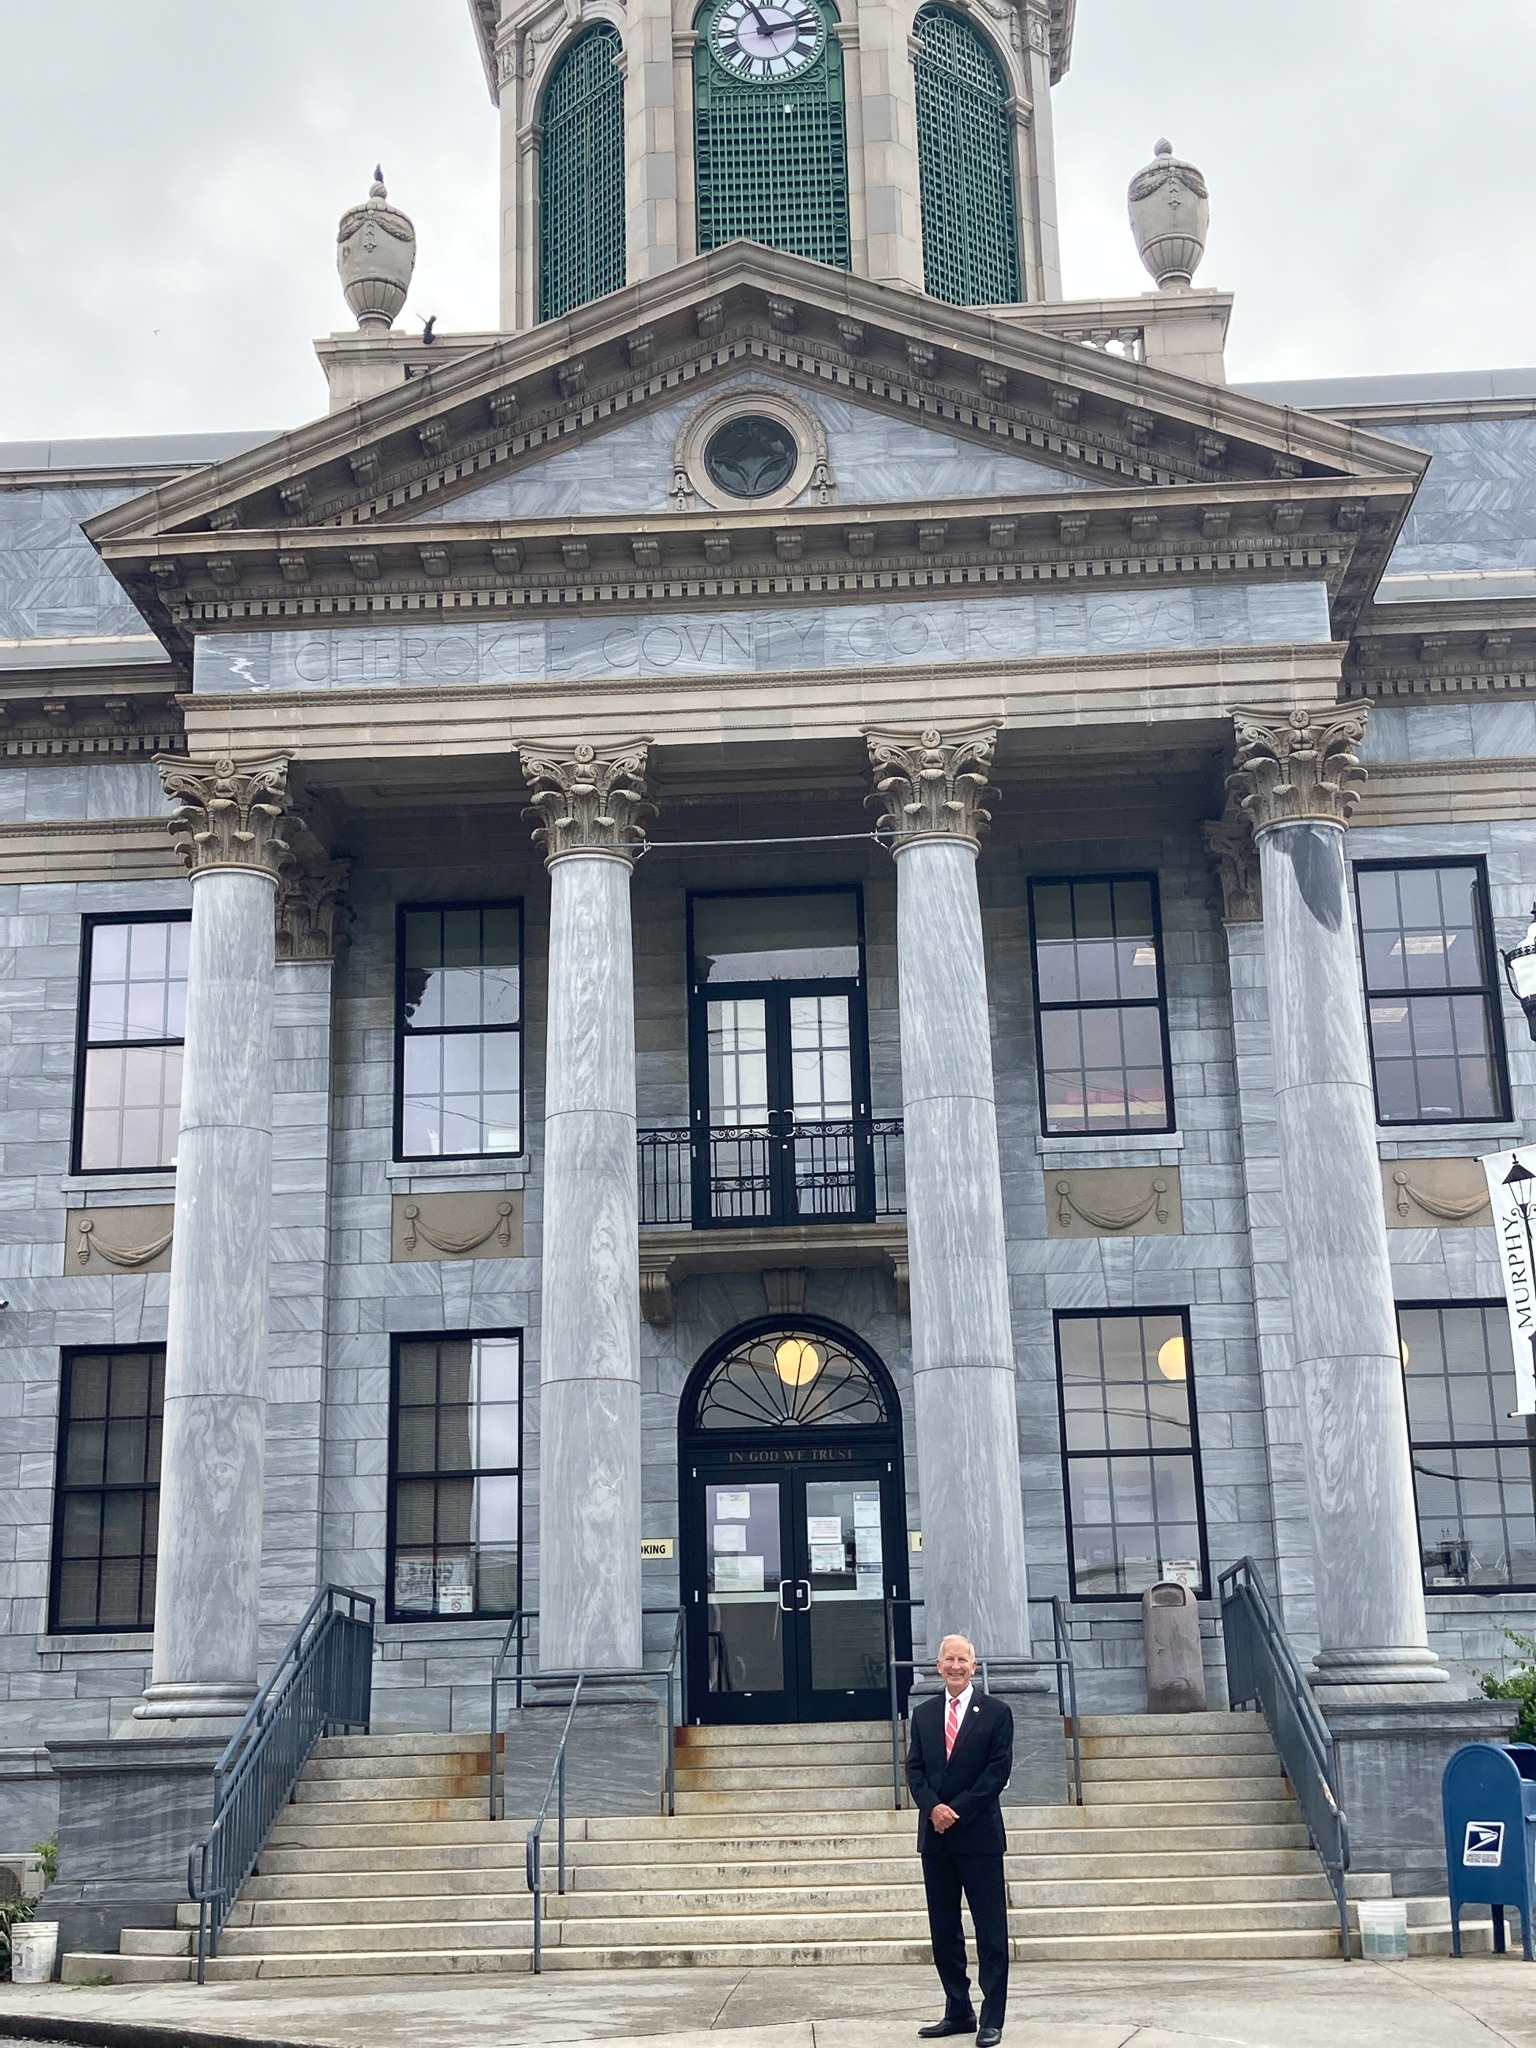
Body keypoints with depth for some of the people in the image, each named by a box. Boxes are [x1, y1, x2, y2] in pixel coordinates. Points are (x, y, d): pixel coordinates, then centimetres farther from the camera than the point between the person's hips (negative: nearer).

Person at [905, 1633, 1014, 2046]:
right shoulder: (923, 1714, 11)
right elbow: (915, 1768, 7)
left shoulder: (996, 1713, 0)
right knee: (943, 1930, 9)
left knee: (991, 1931, -2)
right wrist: (933, 1807, -11)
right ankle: (958, 2012, 17)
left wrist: (958, 1810, -14)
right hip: (935, 1835, 4)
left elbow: (999, 1769, -7)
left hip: (979, 1834, -4)